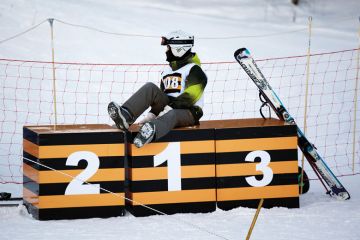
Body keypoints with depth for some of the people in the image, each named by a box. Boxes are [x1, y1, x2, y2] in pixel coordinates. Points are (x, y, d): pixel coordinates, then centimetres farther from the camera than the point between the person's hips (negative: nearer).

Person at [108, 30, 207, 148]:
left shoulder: (193, 69, -4)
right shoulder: (167, 71, 22)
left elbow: (190, 95, -18)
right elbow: (159, 97, 23)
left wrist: (172, 107, -26)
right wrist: (152, 115, 7)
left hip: (189, 112, -7)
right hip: (168, 108, 7)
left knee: (171, 115, -42)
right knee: (150, 88, -16)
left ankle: (150, 132, -79)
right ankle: (125, 117, -38)